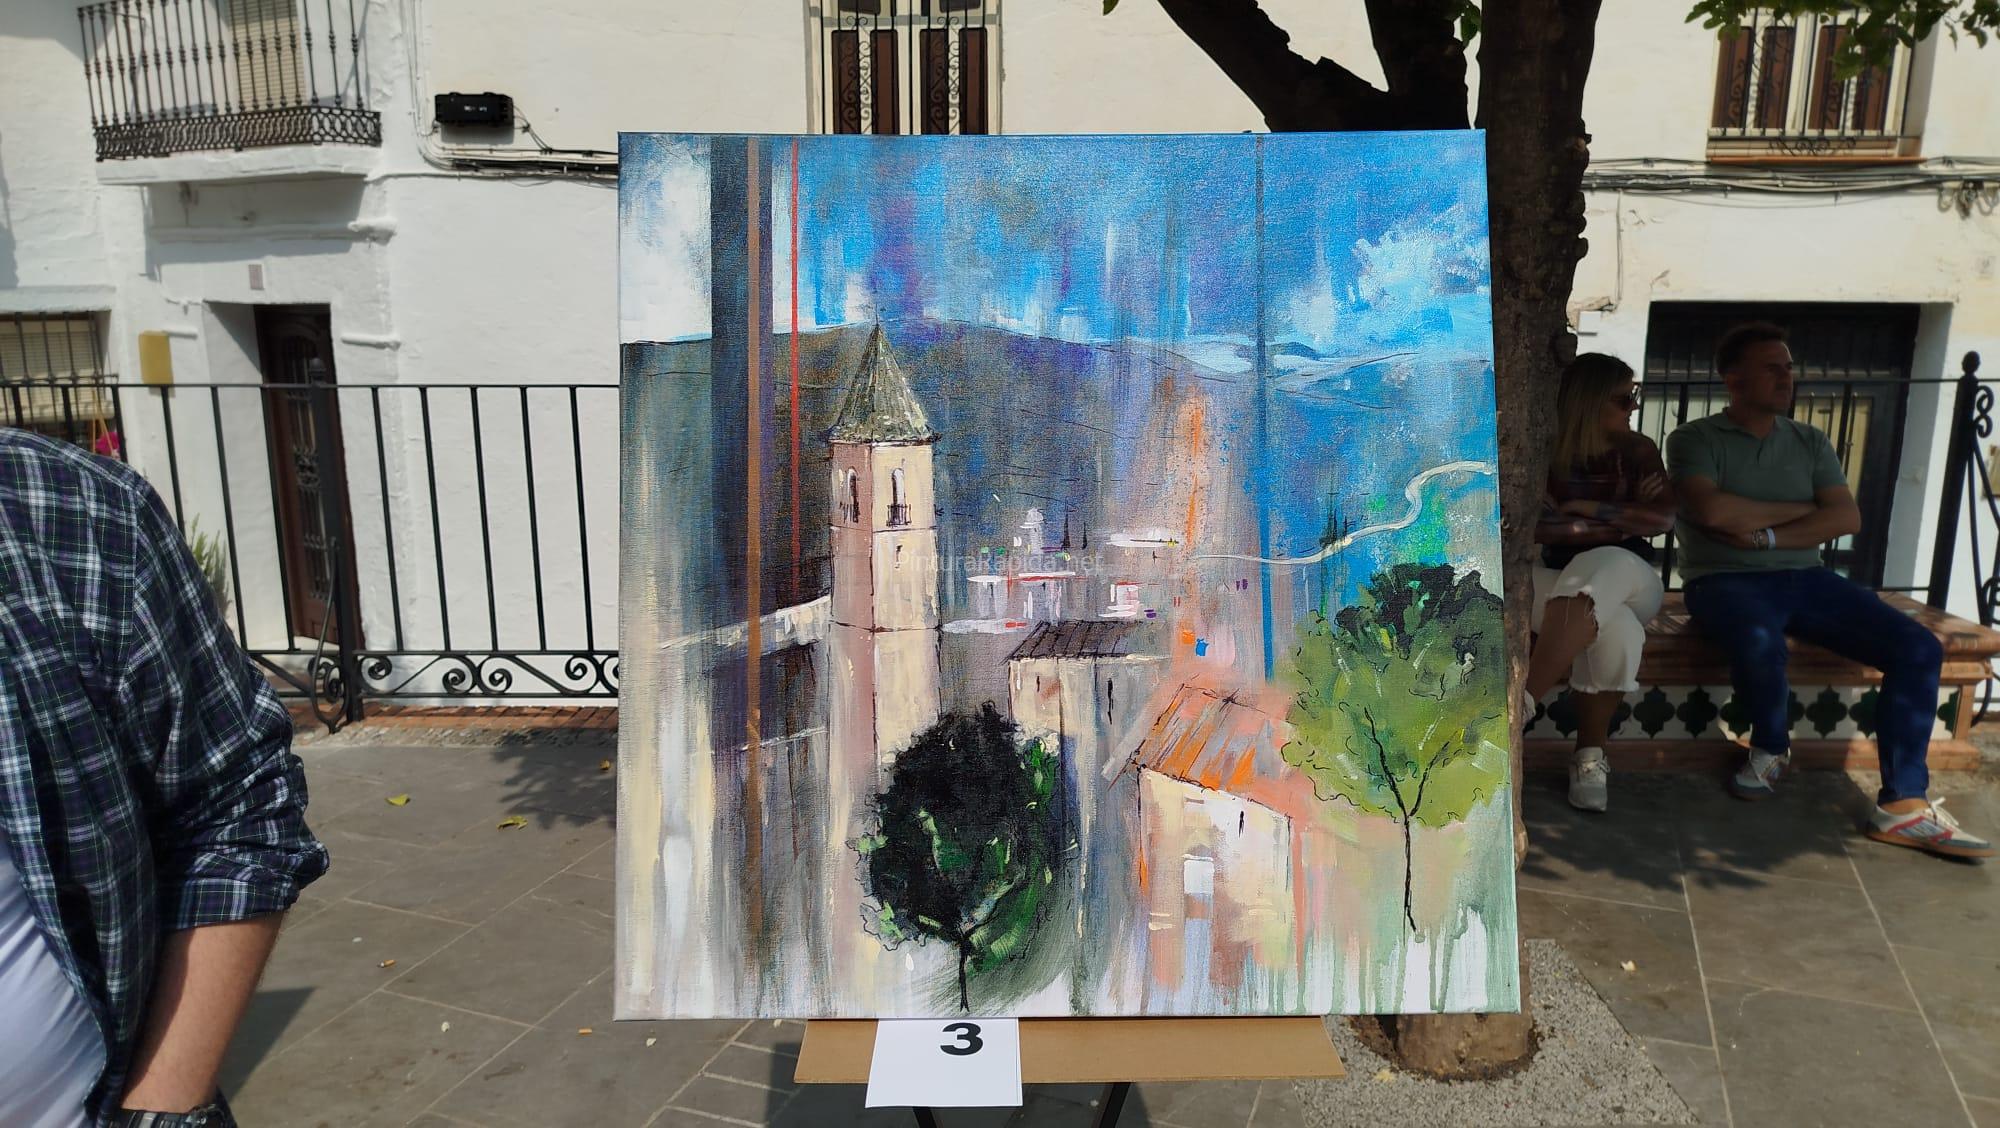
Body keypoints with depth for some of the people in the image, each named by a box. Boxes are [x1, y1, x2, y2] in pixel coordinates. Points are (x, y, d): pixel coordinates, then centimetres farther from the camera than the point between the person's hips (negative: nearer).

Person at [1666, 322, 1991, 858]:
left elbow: (1847, 518, 1)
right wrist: (1801, 509, -5)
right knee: (1760, 642, -39)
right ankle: (1770, 746, -6)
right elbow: (1712, 511, -18)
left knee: (1918, 648, -15)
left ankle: (1904, 804, -12)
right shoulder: (1694, 440, 0)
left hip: (1805, 578, 5)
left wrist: (1766, 535, -14)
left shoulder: (1810, 442, 15)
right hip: (1726, 580, -5)